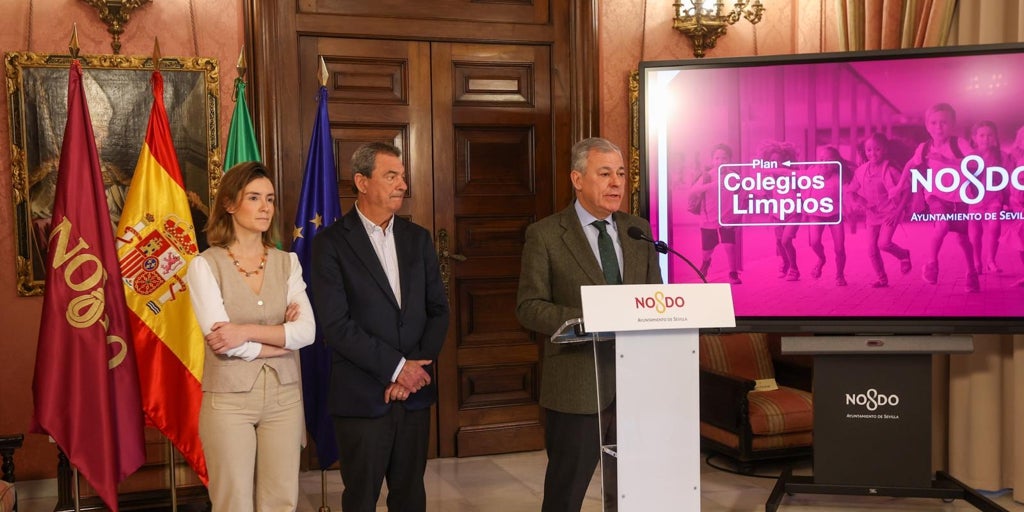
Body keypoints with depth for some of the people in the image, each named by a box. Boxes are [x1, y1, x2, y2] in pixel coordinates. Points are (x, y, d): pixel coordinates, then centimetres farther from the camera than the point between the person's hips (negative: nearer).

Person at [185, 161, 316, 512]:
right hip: (228, 399, -3)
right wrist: (282, 337, -8)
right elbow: (221, 340, -16)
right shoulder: (205, 265, -7)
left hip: (284, 395, 3)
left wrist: (246, 331, -19)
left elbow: (307, 331, -8)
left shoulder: (287, 262, 4)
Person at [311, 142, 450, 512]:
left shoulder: (418, 239, 10)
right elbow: (334, 324, -13)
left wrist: (416, 369, -6)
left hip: (415, 391, 4)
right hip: (362, 397, -4)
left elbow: (438, 310, 8)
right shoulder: (331, 243, -6)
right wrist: (396, 367, -13)